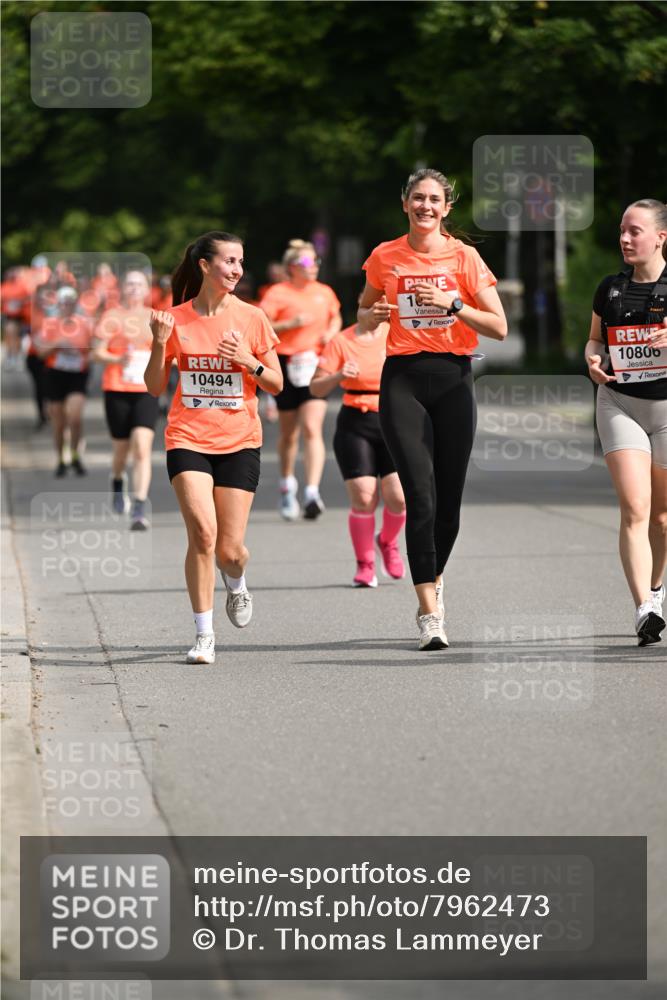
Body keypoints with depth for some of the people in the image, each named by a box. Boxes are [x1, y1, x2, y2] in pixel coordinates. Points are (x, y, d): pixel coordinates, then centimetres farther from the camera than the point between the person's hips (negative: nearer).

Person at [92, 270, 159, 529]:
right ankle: (118, 483, 46)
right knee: (122, 448, 11)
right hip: (117, 391, -1)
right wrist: (118, 360, -22)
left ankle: (139, 510, -17)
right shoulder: (112, 317, -1)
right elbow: (97, 352, -5)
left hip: (146, 391, 1)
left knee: (142, 449, -14)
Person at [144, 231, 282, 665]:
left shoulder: (251, 318, 1)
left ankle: (236, 583, 36)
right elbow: (155, 387, 5)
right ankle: (204, 634, -8)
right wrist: (160, 344, -11)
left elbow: (277, 384, 6)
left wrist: (249, 361, -13)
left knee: (230, 548, -2)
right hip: (188, 439, -1)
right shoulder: (177, 319, 1)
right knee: (203, 532, -18)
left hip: (239, 441, 1)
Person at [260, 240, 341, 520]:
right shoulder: (278, 293, -4)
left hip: (316, 366, 2)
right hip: (287, 365, -2)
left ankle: (312, 493, -21)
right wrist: (290, 324, -19)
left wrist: (331, 332, 6)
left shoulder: (324, 293, 9)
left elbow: (336, 318, 27)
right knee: (288, 433, 10)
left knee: (312, 429, -14)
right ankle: (287, 488, 31)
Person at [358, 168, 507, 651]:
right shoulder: (385, 257, 5)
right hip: (402, 380, 0)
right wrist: (373, 315, -3)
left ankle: (434, 581, 32)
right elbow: (363, 315, 20)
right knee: (420, 495, -13)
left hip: (453, 379, 0)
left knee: (449, 498, 4)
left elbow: (499, 327, -2)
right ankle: (430, 612, -14)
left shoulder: (464, 257, 1)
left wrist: (452, 304, -15)